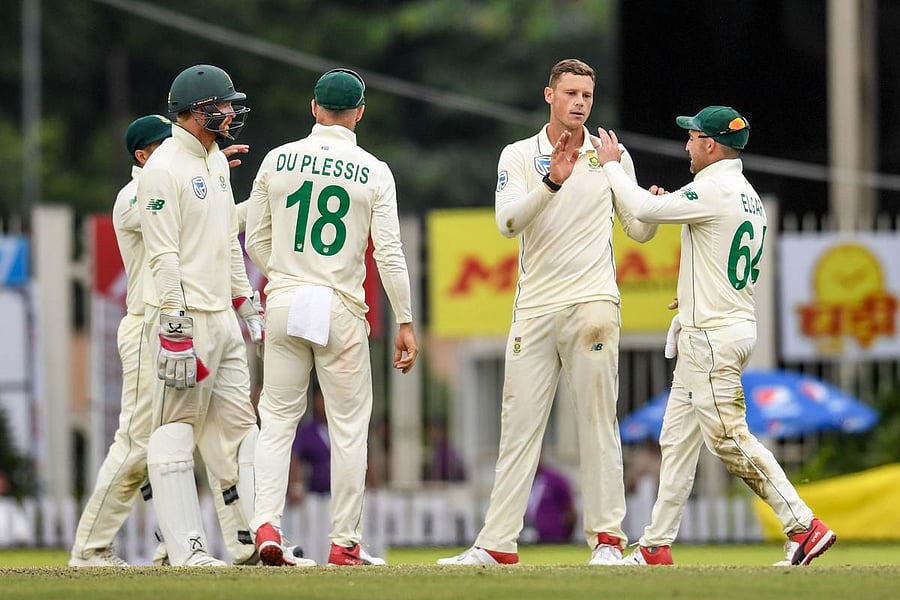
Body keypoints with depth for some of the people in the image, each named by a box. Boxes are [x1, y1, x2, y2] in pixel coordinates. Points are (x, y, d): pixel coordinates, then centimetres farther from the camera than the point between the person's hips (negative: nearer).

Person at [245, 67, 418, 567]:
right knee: (348, 427, 6)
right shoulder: (373, 172, -4)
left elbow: (256, 240, 7)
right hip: (340, 307, -2)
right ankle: (344, 542, 6)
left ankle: (266, 525, -8)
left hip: (284, 301, 2)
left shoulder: (277, 160, 3)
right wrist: (405, 323, -3)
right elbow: (389, 253, -7)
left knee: (277, 418, 9)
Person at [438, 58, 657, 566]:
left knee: (598, 420, -4)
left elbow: (638, 230, 12)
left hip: (593, 304, -1)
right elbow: (508, 221, -11)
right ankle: (498, 543, 3)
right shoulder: (519, 156, 6)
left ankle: (607, 535, 0)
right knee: (519, 424, 2)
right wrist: (552, 182, -26)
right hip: (534, 309, 1)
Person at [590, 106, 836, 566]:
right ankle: (657, 545, 14)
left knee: (729, 439, -11)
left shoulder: (716, 190, -16)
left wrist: (611, 164, -2)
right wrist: (668, 204, 16)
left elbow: (643, 208, -17)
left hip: (713, 335, -10)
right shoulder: (747, 196, 15)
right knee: (677, 437, 12)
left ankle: (803, 525, -13)